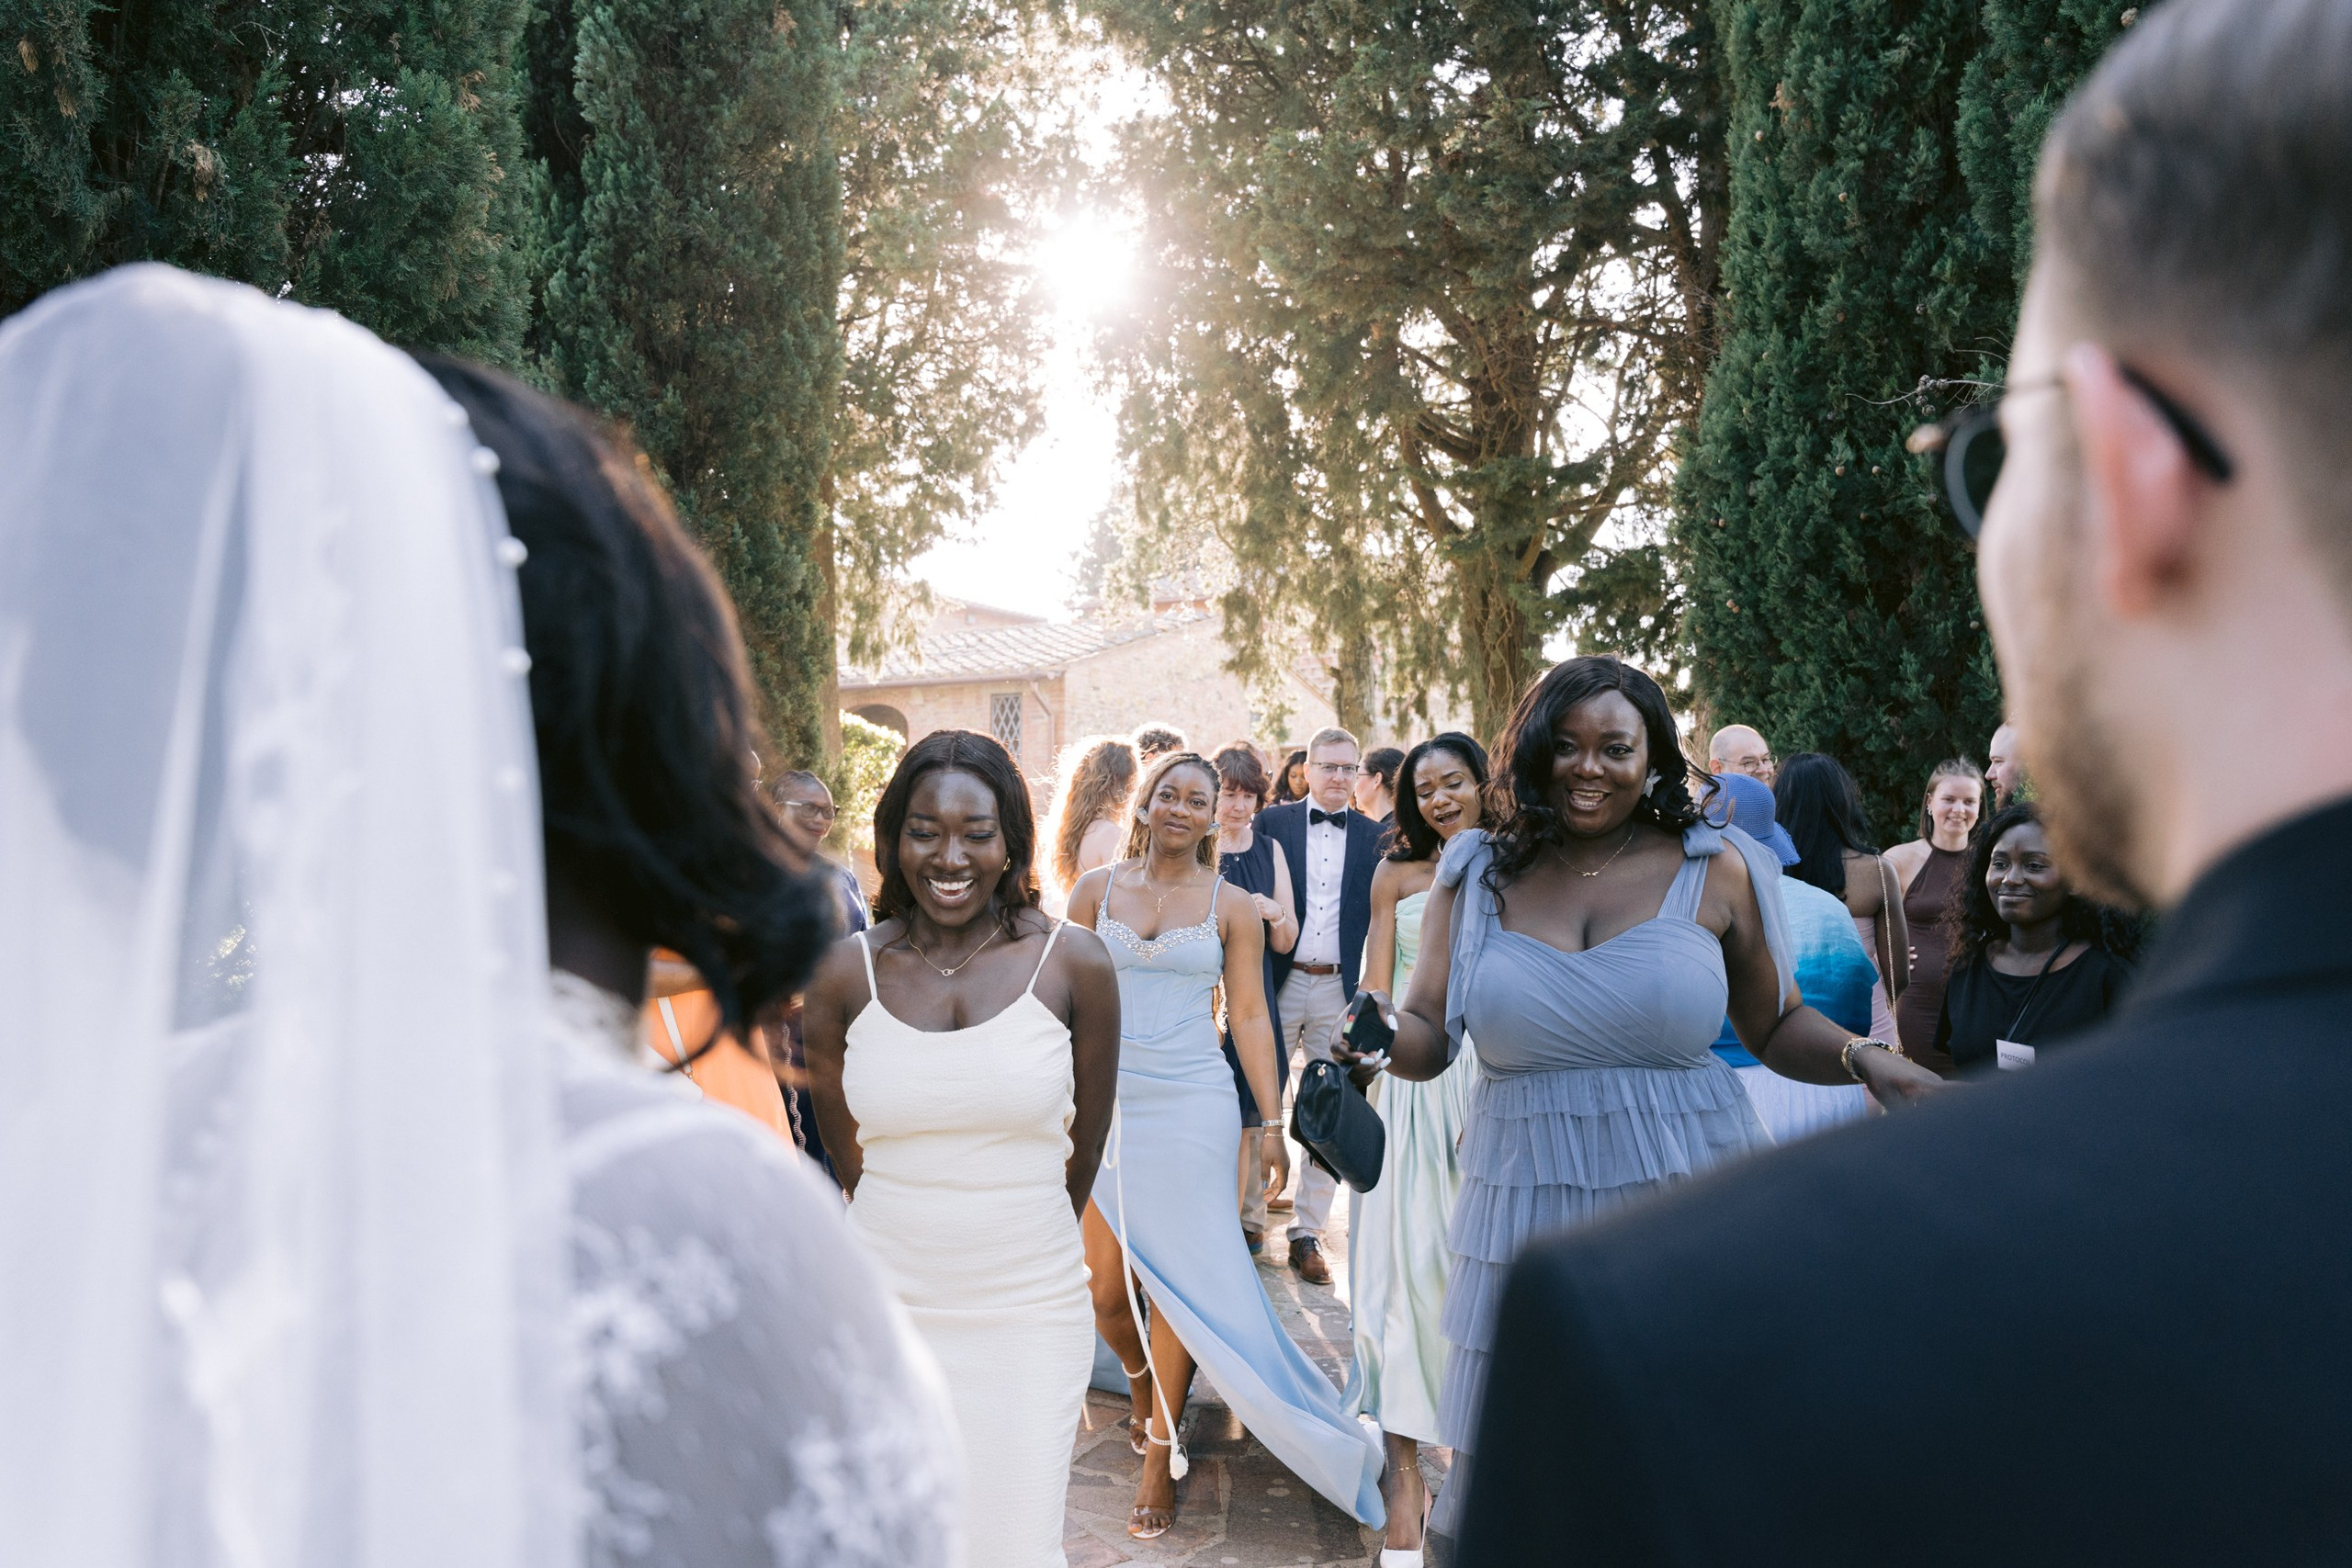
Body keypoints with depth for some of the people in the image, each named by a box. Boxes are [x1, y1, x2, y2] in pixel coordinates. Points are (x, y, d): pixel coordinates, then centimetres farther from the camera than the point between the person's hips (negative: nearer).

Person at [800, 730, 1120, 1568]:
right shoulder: (845, 973, -2)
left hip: (1030, 1310, -1)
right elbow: (845, 1149, 11)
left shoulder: (1073, 963, -5)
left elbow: (1085, 1144, 7)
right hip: (886, 1303, 1)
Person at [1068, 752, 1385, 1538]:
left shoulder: (1232, 905, 3)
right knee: (1103, 1287, 3)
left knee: (1178, 1275, 0)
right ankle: (1140, 1381, 36)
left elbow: (1249, 1016, 4)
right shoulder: (1097, 889, 5)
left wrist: (1271, 1120, 0)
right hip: (1105, 1103, 1)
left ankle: (1161, 1452, 15)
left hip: (1192, 1105, -1)